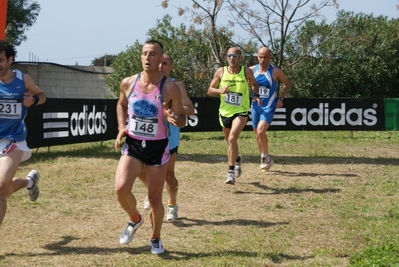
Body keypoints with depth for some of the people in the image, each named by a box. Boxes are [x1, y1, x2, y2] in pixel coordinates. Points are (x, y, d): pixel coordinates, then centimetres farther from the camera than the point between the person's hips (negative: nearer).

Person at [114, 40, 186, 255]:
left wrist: (174, 118, -29)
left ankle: (155, 239, 30)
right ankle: (135, 219, 14)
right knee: (120, 188, -17)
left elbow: (182, 121, -6)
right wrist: (121, 128, 4)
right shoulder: (128, 83, -3)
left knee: (155, 198, 5)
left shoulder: (170, 88, -13)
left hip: (157, 147, -2)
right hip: (132, 145, 2)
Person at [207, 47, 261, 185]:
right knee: (230, 141, 18)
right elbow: (210, 90, 1)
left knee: (232, 139, -24)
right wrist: (220, 91, -19)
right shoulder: (221, 72, -4)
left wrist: (256, 95, -7)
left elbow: (254, 84, 13)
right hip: (224, 112, 3)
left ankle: (231, 171, -17)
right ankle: (237, 159, 51)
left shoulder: (246, 72, -7)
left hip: (241, 112, -3)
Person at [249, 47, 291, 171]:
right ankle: (266, 160, 28)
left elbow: (288, 84, 6)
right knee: (258, 134, 11)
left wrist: (281, 98, -4)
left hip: (269, 107, -4)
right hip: (255, 106, 4)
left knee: (260, 131, -23)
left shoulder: (275, 71, -8)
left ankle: (265, 157, -3)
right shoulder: (252, 70, 0)